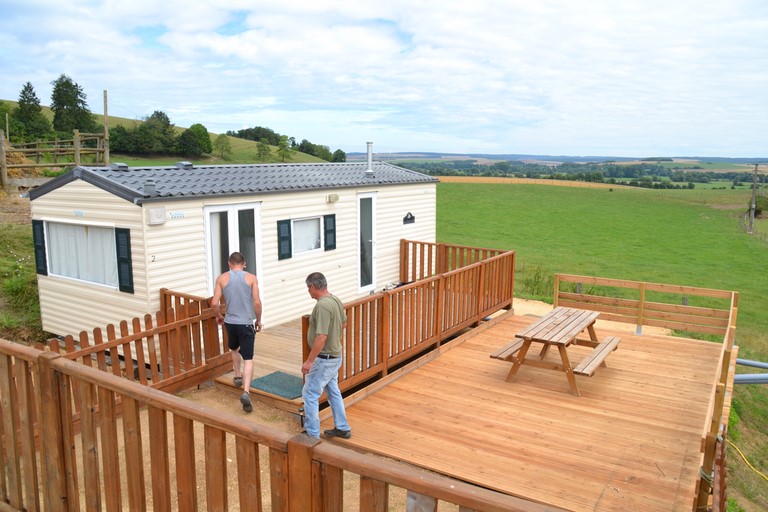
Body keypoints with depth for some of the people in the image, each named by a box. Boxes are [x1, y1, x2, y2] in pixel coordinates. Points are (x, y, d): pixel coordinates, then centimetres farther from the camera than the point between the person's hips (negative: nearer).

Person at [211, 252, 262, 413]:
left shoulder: (222, 278, 0)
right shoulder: (251, 278, -4)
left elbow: (214, 303, -3)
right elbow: (257, 302, -10)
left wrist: (219, 316, 16)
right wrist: (258, 320, 5)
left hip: (230, 322, 3)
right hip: (246, 323, -3)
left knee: (234, 349, 32)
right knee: (248, 359, -3)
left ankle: (237, 376, 44)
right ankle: (246, 392, -18)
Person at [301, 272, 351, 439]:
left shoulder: (322, 306, -26)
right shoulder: (336, 300, 3)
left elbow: (321, 337, -29)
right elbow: (343, 323, 20)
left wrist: (309, 361, -24)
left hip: (324, 359, -9)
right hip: (335, 356, 10)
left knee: (309, 394, 1)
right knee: (333, 392, 21)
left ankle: (312, 435, 8)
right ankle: (342, 428, 31)